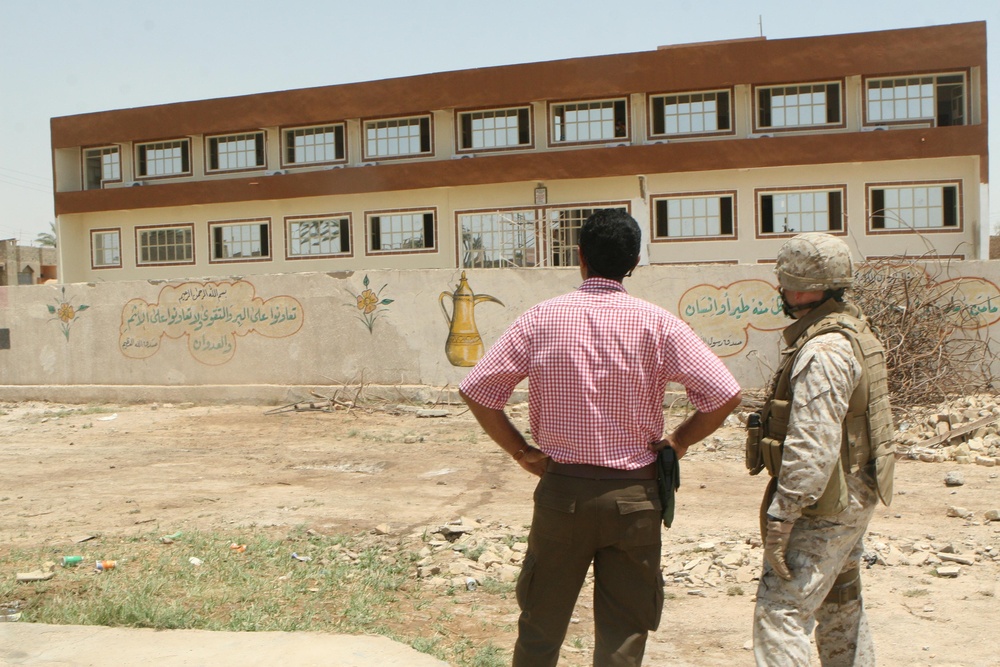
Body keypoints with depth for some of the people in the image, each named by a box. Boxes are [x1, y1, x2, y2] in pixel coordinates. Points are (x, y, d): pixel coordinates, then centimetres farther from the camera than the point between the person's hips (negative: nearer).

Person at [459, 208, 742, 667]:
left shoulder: (541, 318, -4)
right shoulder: (656, 324, -7)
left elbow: (476, 390, -5)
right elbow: (724, 395, -11)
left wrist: (521, 452, 4)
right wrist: (679, 441, 3)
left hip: (561, 490, 1)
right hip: (633, 495, -1)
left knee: (541, 624, 18)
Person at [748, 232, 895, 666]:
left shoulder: (823, 353, -23)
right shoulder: (854, 332, 10)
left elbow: (812, 447, -28)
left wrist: (780, 516, -24)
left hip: (823, 507, -11)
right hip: (852, 498, 11)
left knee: (780, 613, -9)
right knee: (840, 607, 22)